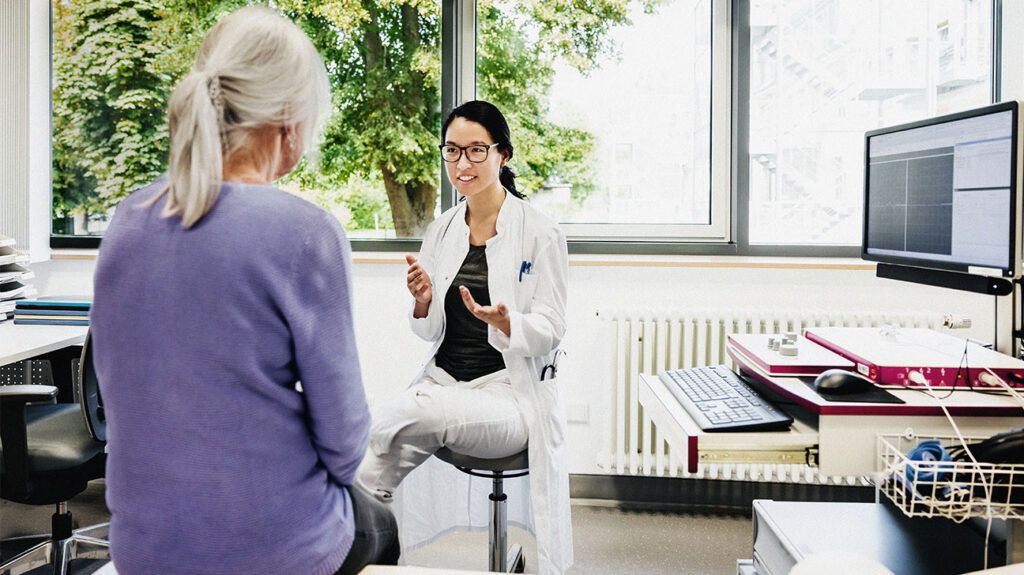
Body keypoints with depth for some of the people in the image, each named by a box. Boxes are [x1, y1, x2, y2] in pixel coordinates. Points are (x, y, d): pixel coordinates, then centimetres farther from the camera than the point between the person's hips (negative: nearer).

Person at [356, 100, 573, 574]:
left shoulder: (540, 233, -5)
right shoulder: (441, 231, 9)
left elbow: (549, 331, -6)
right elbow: (431, 332, 12)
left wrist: (506, 324, -27)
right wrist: (423, 304, -11)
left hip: (511, 394, -4)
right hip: (443, 383, 4)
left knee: (420, 411, -32)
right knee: (377, 430, -28)